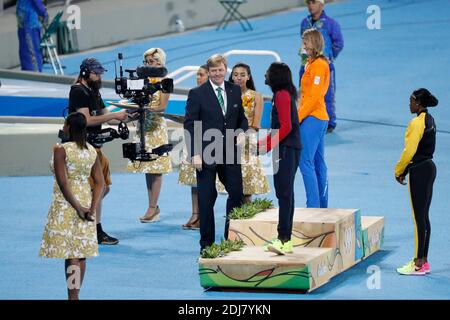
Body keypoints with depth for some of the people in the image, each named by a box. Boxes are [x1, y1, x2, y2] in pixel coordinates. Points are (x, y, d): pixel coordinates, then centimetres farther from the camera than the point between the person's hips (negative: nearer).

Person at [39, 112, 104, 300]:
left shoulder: (61, 150, -12)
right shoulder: (92, 151, 5)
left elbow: (62, 182, -18)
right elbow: (99, 183, 0)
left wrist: (77, 207, -15)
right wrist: (92, 208, -6)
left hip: (66, 205, -6)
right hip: (86, 202, 6)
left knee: (70, 255, -5)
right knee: (81, 253, 11)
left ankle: (73, 296, -8)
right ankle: (75, 294, 19)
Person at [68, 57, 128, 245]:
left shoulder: (94, 91, 17)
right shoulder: (78, 92, -12)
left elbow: (105, 116, 18)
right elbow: (87, 120, -22)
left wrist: (125, 118, 2)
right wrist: (114, 115, -20)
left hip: (94, 146, 10)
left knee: (104, 187, 11)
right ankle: (97, 232, -4)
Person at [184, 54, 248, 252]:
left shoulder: (235, 91, 10)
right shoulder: (197, 94, -3)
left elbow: (242, 117, 19)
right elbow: (190, 125, -5)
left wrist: (242, 131, -4)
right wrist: (194, 154, -13)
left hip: (230, 153, 4)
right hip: (206, 154, -4)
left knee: (237, 194, 2)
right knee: (206, 199, 2)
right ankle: (206, 244, 10)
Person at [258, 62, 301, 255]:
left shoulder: (282, 95, -13)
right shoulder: (283, 94, 17)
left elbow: (286, 127, -19)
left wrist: (267, 146, -16)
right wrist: (261, 144, 19)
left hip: (286, 150, -10)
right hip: (287, 149, 10)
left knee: (284, 194, -14)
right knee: (284, 194, 11)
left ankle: (283, 240, -19)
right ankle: (285, 240, 13)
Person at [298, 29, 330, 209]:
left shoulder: (318, 65, -14)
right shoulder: (312, 63, 15)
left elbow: (314, 97, -19)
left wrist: (298, 117, -16)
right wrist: (299, 114, 14)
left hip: (312, 118, -10)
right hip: (320, 118, 10)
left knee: (306, 163, -10)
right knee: (318, 163, 12)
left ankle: (313, 205, -11)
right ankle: (322, 206, 17)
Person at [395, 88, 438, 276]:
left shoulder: (417, 123, -18)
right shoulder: (429, 120, 11)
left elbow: (409, 151, -19)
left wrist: (399, 171, -5)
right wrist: (405, 169, 11)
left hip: (419, 172, -10)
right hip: (429, 168, 10)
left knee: (419, 218, -5)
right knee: (424, 217, 13)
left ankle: (418, 265, -2)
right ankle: (423, 261, 18)